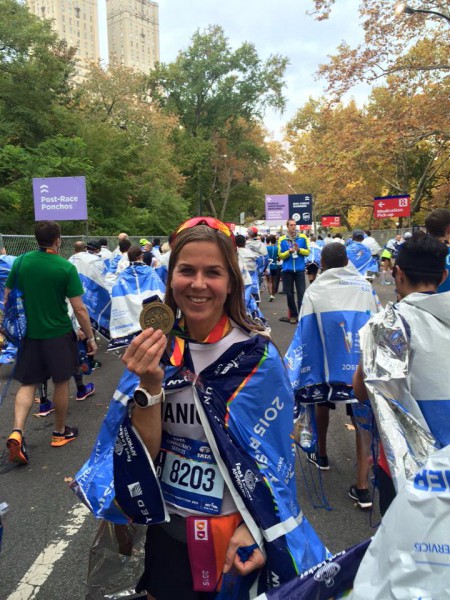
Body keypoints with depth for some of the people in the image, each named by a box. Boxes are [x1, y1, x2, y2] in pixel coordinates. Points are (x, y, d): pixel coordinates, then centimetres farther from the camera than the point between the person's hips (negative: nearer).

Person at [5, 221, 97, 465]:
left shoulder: (21, 262, -3)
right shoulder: (66, 268, -14)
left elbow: (8, 298, 4)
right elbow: (79, 309, -15)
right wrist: (91, 337, -4)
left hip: (29, 333, 3)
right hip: (58, 334, -3)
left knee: (28, 383, 13)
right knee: (61, 383, 13)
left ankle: (17, 432, -4)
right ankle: (60, 432, 27)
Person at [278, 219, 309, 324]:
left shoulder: (303, 237, 2)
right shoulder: (282, 239, 1)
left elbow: (307, 252, 2)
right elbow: (280, 255, 0)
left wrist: (299, 249, -15)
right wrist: (289, 251, -17)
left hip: (299, 269, -1)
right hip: (287, 270, 1)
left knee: (301, 293, -2)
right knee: (289, 293, 8)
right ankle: (293, 315, 19)